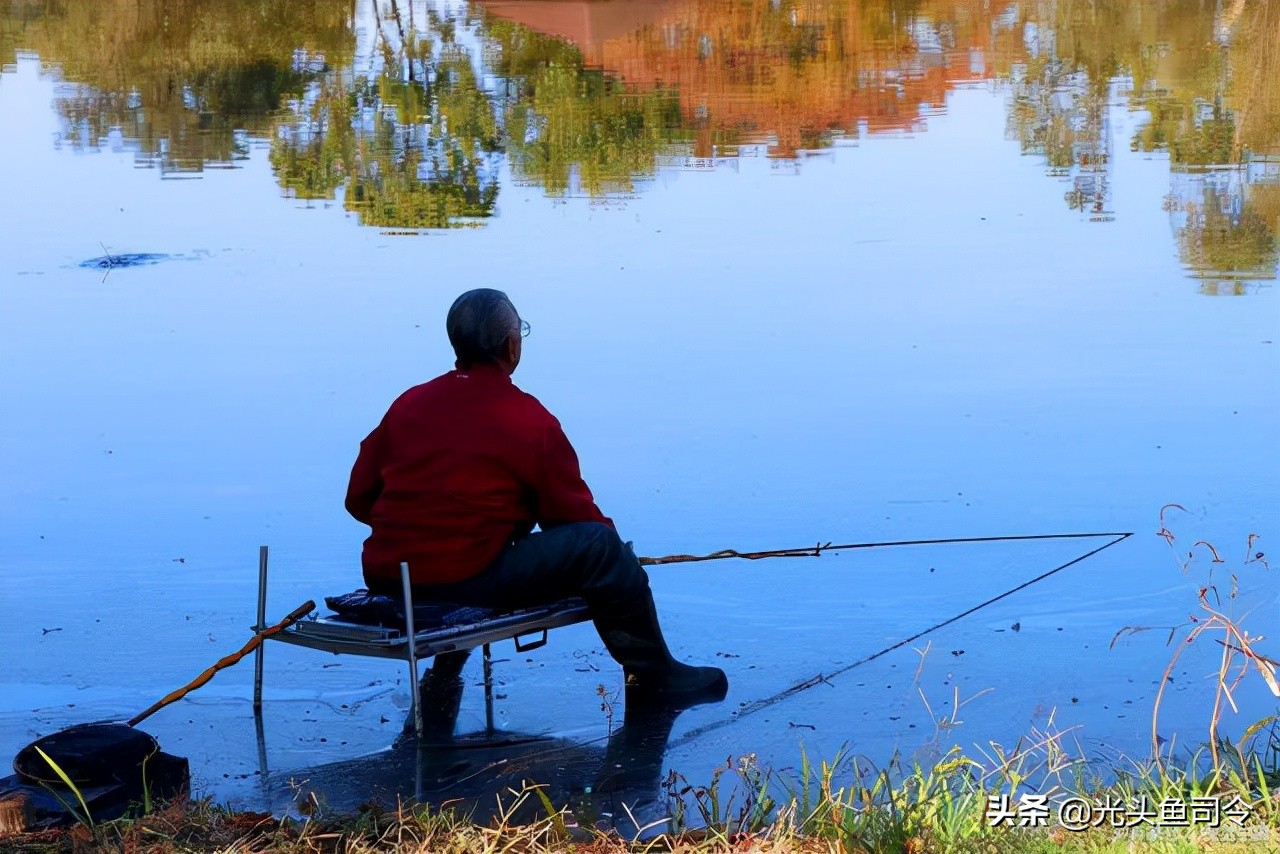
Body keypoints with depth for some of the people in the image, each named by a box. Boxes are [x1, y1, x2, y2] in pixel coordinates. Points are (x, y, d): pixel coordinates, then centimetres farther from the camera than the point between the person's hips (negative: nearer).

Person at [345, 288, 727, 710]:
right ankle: (653, 676, 9)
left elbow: (359, 498, 12)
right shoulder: (530, 420, -5)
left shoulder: (408, 404, 10)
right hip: (468, 581, -7)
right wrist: (611, 556, 21)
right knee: (600, 545, -2)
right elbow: (572, 514, 0)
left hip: (384, 579, 7)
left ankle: (445, 670, 46)